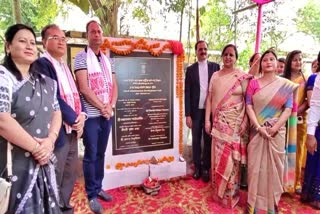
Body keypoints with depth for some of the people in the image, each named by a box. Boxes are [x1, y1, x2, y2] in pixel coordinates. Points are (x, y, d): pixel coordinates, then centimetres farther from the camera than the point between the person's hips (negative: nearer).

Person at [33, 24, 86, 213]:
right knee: (55, 179, 5)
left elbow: (76, 94, 14)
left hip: (73, 130, 8)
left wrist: (81, 116, -3)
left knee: (70, 175, 18)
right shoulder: (42, 64, -9)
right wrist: (74, 119, -13)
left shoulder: (65, 67, 16)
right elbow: (53, 98, -17)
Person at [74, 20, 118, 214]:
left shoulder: (107, 59, 13)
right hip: (91, 115, -5)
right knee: (91, 155, 3)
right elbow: (84, 89, -14)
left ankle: (98, 187, 29)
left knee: (101, 153, 14)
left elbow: (114, 86, 10)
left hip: (107, 115, 5)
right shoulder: (81, 57, -5)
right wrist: (103, 107, -11)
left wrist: (111, 106, -7)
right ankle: (92, 195, 18)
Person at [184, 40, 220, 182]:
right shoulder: (190, 69, 3)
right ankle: (197, 167, 26)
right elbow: (187, 92, 0)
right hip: (196, 111, 0)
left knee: (208, 140, 9)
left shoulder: (215, 67, 4)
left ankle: (206, 168, 24)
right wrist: (188, 114, -6)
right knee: (196, 140, 10)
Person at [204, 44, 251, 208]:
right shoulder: (215, 76, 8)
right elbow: (209, 98, 5)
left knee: (231, 157, 3)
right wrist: (207, 120, -1)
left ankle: (230, 193, 23)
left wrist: (245, 122, -11)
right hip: (218, 122, 3)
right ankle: (219, 191, 29)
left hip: (234, 122, -2)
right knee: (218, 155, 10)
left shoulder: (242, 76, -1)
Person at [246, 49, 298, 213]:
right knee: (256, 166, 6)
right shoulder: (253, 83, 2)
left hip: (277, 132, 1)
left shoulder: (286, 85, 3)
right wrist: (258, 127, -15)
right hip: (257, 131, 0)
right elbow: (248, 106, -4)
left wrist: (274, 128, -14)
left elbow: (288, 109, -3)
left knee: (274, 166, 10)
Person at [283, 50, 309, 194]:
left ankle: (296, 182, 20)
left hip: (300, 119, 1)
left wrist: (297, 111, -16)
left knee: (298, 151, 7)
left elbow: (309, 101, 0)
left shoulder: (306, 79, 8)